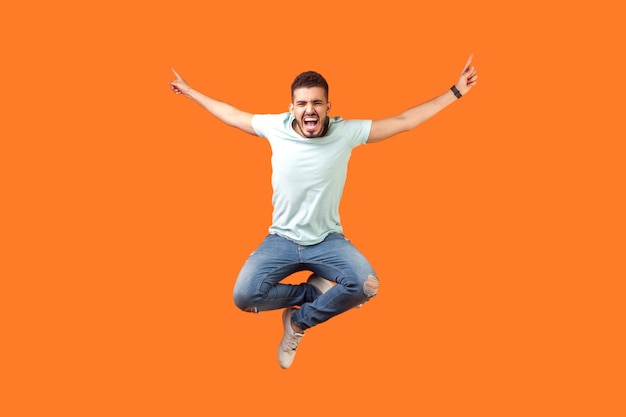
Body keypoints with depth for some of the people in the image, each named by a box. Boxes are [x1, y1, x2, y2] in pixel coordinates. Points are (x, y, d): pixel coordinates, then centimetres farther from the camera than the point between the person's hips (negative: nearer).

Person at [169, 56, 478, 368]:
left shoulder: (346, 132, -10)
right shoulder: (275, 127, -7)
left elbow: (404, 121, -6)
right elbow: (232, 115, 11)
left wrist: (455, 92, -7)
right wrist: (191, 92, 20)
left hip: (328, 240, 0)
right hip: (281, 239, 1)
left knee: (365, 286, -30)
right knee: (244, 297, -23)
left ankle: (298, 322, -3)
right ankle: (314, 291, 5)